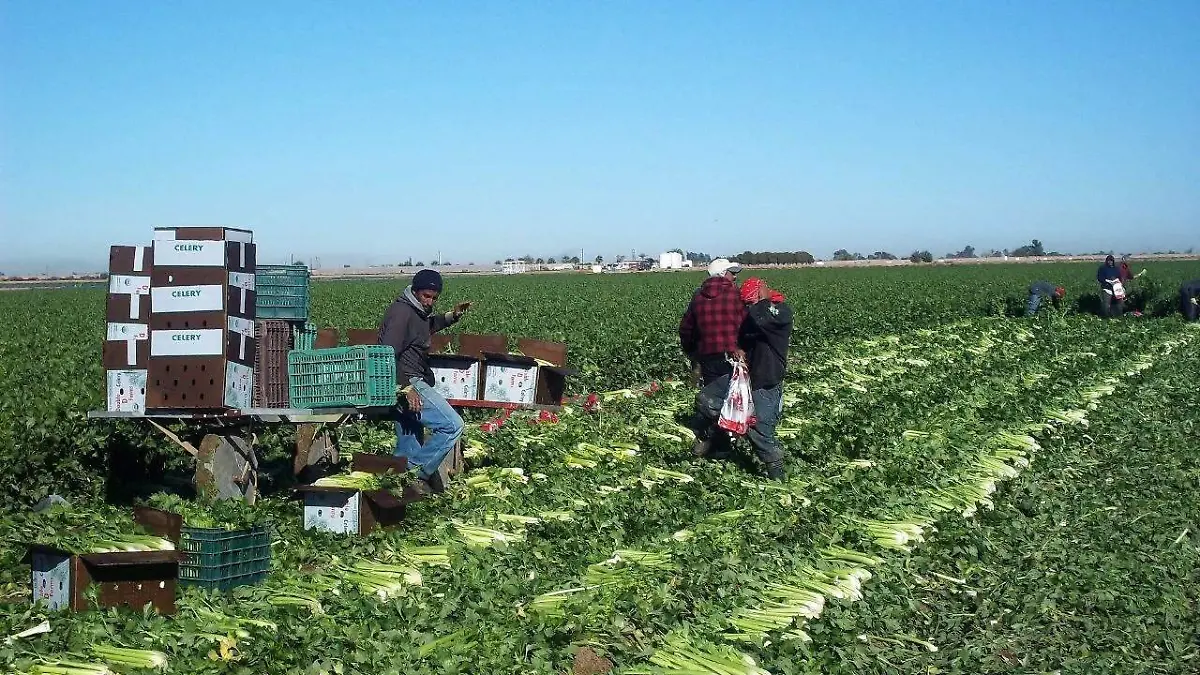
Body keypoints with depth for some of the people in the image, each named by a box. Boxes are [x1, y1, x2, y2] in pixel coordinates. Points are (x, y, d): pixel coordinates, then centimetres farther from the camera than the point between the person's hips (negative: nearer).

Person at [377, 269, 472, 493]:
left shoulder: (418, 311, 14)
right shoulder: (402, 312, -16)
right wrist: (406, 388, -29)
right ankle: (418, 472, -10)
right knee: (453, 426, -15)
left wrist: (452, 316, 22)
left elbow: (427, 326, 39)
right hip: (403, 382, -11)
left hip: (409, 384, 11)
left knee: (408, 452, 14)